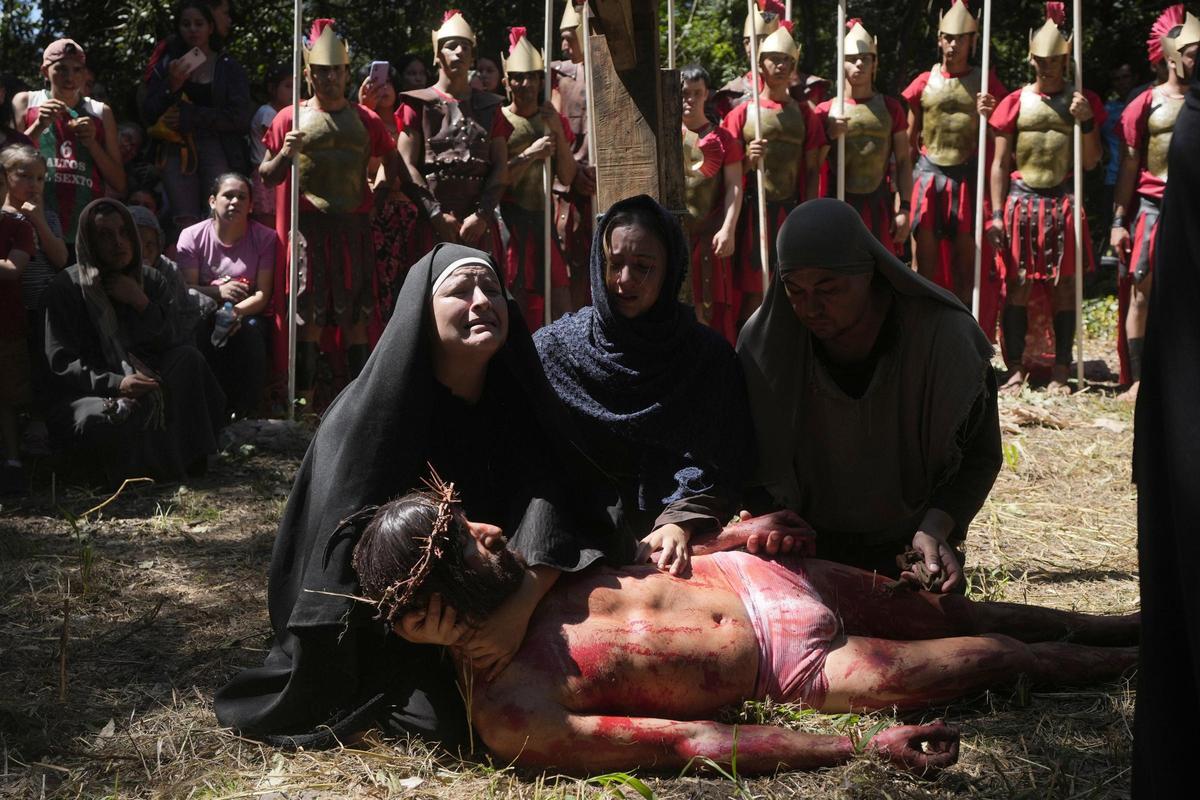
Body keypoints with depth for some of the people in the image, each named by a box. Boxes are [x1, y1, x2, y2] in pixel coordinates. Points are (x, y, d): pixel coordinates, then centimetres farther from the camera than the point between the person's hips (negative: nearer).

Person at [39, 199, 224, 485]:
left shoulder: (151, 281, 9)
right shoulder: (66, 287, -6)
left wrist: (142, 303, -17)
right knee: (100, 420, -40)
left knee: (189, 358, -20)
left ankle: (187, 456, -14)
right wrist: (116, 383, -28)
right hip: (82, 394, -5)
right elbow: (60, 360, -13)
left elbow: (166, 344, 1)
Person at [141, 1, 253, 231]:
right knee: (186, 226, -10)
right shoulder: (167, 65, 15)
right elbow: (148, 115, 10)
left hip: (218, 149, -2)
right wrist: (171, 87, -7)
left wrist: (190, 116, -7)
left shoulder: (228, 66, 9)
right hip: (177, 151, 2)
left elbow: (241, 116, -2)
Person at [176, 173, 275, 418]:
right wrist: (219, 292, -29)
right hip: (204, 315, 0)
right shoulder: (192, 237, -2)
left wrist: (236, 312, -29)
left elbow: (263, 294, -9)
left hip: (247, 315, 0)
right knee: (202, 333, -34)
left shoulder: (265, 238, -2)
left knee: (251, 329, -34)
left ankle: (247, 413, -23)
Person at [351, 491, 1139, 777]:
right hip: (787, 664, -6)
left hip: (753, 573, 6)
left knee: (957, 613, 20)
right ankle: (1126, 663, 32)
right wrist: (865, 749, -31)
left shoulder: (520, 577, -11)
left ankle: (1118, 623, 45)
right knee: (991, 659, 3)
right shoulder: (507, 717, -30)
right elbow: (686, 743, -31)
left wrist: (733, 531, 1)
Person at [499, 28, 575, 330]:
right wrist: (530, 155, -16)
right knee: (516, 302, -6)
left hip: (543, 218, 5)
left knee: (562, 306, 1)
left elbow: (566, 178, 6)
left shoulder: (553, 120, 12)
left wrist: (558, 132, -5)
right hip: (510, 220, -5)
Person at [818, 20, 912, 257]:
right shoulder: (825, 111, 3)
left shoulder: (891, 108, 5)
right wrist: (829, 136, -15)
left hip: (879, 204, 1)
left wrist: (904, 208, -5)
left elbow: (903, 161, 3)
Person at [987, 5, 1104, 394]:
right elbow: (999, 163, 4)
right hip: (1021, 201, 0)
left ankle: (1061, 372, 8)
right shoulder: (1016, 102, 5)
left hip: (1064, 202, 0)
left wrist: (1086, 123, -12)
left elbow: (1090, 163, 3)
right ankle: (1016, 369, 6)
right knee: (1018, 284, -1)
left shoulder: (1084, 101, 6)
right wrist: (997, 214, -3)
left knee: (1064, 286, 2)